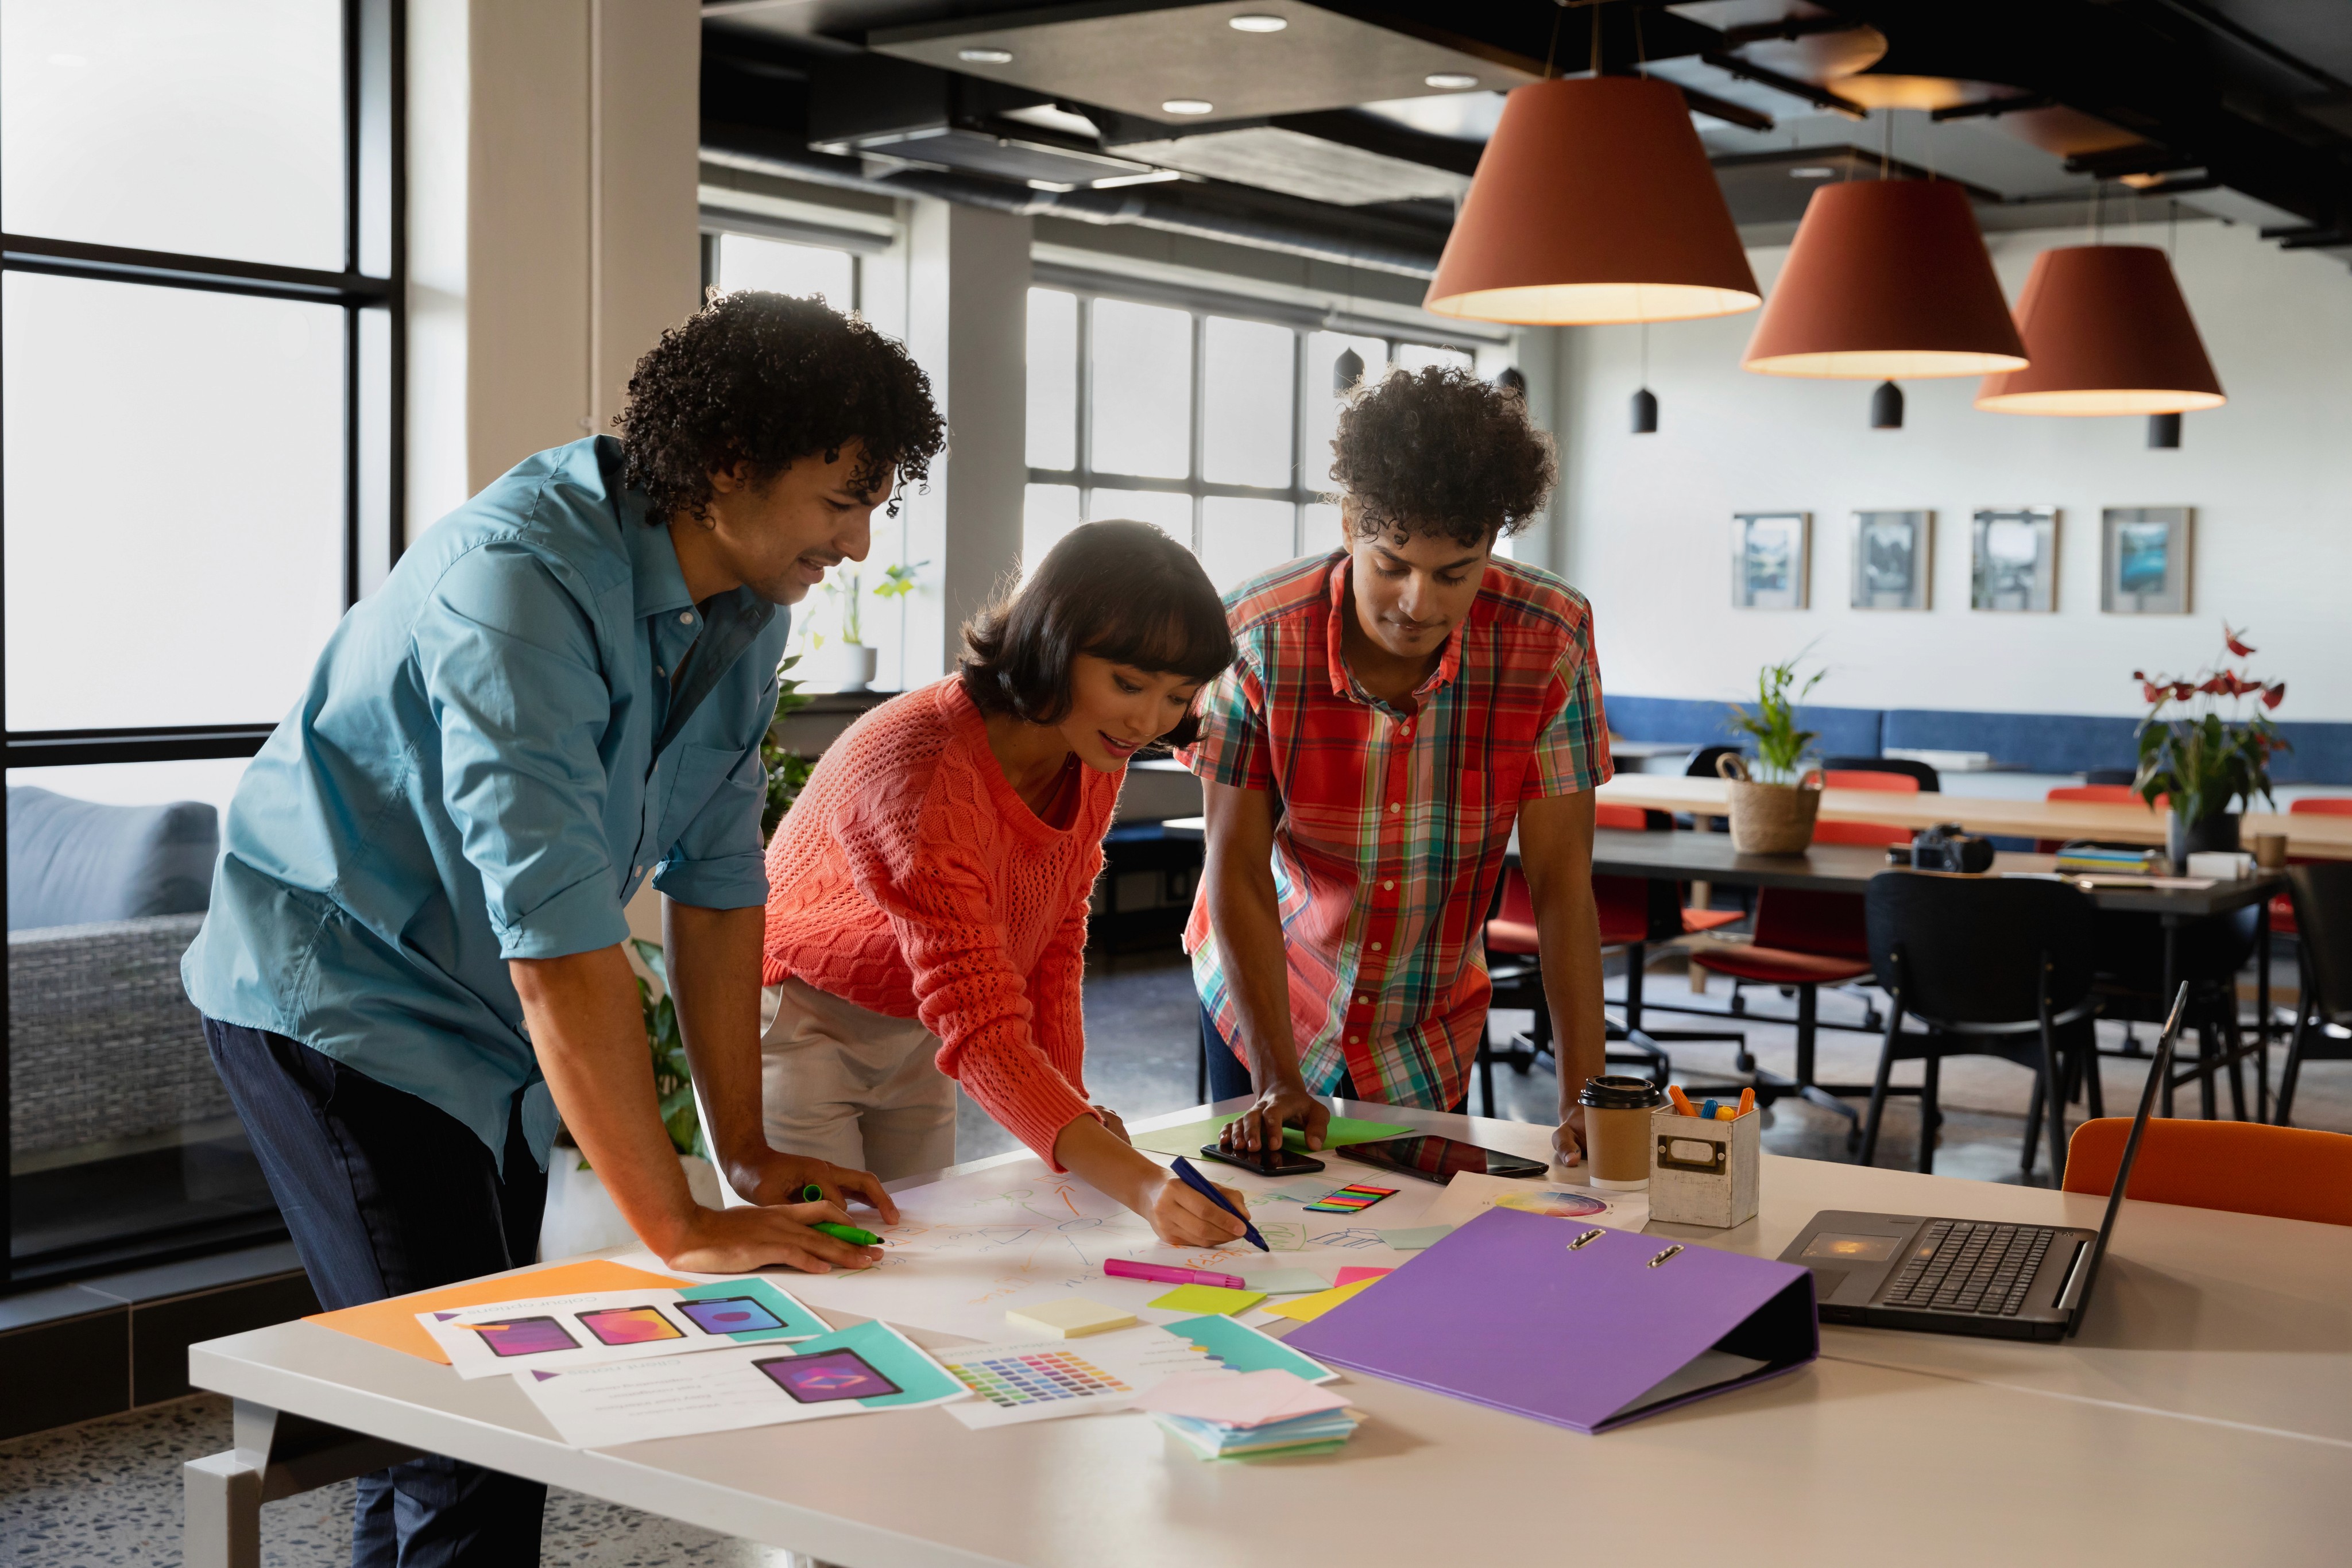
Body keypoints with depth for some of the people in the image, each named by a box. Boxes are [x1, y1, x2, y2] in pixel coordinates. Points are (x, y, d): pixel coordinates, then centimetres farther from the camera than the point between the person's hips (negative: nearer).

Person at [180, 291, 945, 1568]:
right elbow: (557, 936, -34)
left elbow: (714, 874, 1)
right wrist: (678, 1226, -31)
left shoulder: (745, 607, -3)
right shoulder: (522, 584, -30)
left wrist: (748, 1150, -1)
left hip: (487, 1027, 8)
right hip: (342, 996, -8)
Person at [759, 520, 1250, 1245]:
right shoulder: (924, 766, -34)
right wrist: (1137, 1185, -49)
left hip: (913, 1035, 7)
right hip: (793, 1024, -7)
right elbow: (981, 1026, -39)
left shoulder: (1095, 760, -9)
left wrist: (1070, 1099, -8)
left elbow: (1054, 938, 5)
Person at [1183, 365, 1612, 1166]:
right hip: (1262, 989, -1)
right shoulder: (1256, 635, -24)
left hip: (1429, 1028, 1)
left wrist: (1584, 1096, -26)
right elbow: (1238, 868, -19)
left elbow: (1561, 882, -19)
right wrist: (1278, 1079, -24)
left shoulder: (1549, 639, -22)